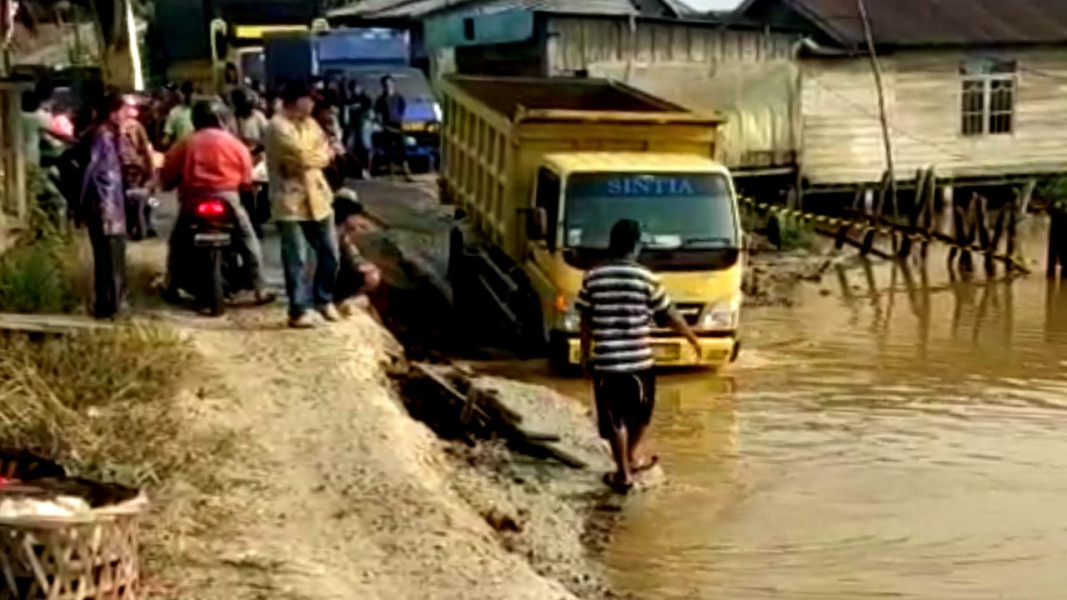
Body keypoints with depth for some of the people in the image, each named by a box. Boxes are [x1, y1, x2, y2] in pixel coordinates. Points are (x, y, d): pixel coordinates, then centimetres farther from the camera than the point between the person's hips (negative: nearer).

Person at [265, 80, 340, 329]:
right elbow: (303, 157, -21)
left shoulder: (309, 123, 13)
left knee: (329, 252, 11)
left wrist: (312, 158, -12)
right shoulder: (278, 127, -14)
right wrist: (320, 156, -2)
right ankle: (300, 309, 5)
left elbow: (325, 153, 8)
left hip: (317, 197, 7)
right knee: (296, 259, -2)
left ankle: (324, 299, 28)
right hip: (290, 201, -7)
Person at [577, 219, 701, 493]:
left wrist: (585, 355, 16)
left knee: (614, 418, 9)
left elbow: (586, 322, 4)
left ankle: (623, 474, 10)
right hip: (639, 360, -1)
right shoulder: (646, 278, -8)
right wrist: (693, 338, 16)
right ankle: (633, 456, 40)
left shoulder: (593, 277, -2)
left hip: (605, 361, 1)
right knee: (639, 413, 22)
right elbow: (671, 316, 0)